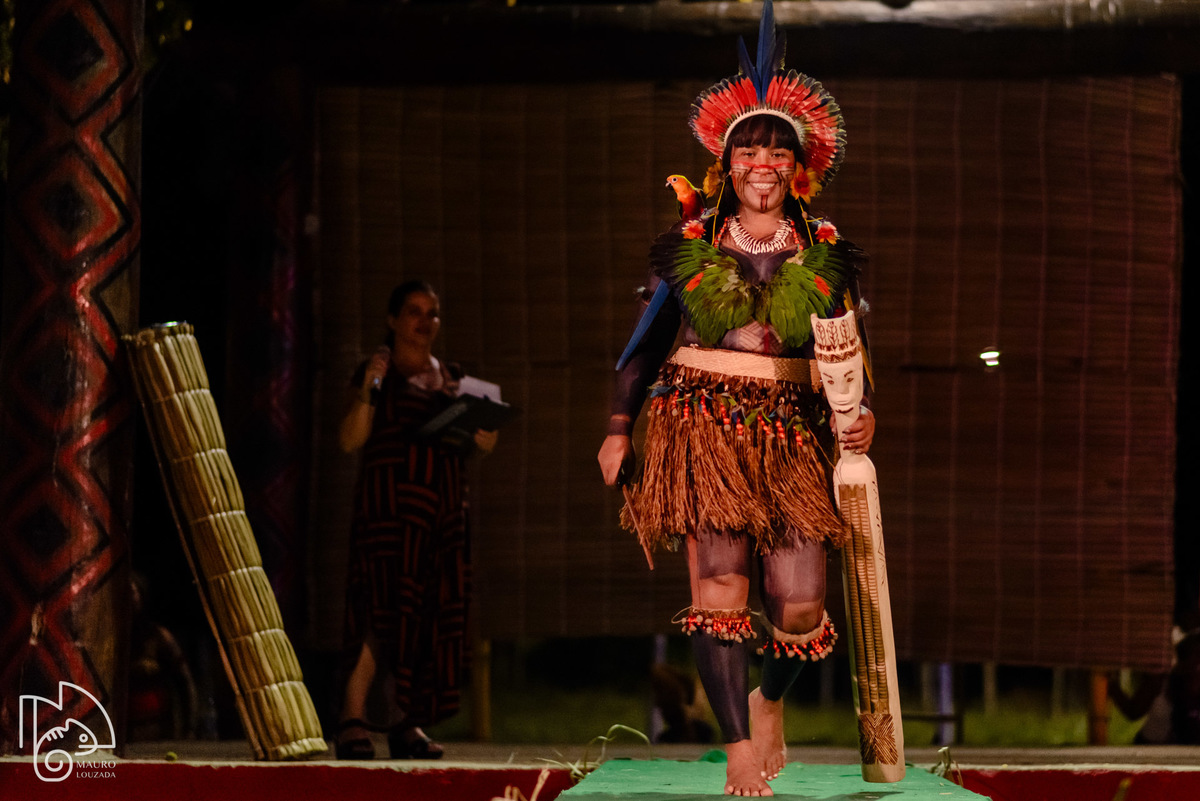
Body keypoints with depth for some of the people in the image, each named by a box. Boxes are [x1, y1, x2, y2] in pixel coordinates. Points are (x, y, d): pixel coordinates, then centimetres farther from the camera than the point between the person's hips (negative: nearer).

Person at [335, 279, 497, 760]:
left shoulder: (451, 378, 18)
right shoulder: (378, 372, 3)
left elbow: (484, 445, 16)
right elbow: (350, 440, -6)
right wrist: (367, 392, -19)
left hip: (442, 507, 5)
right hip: (389, 502, -5)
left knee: (435, 614, 0)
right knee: (383, 605, -15)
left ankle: (409, 725, 5)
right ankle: (353, 721, -17)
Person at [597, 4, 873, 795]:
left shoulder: (827, 254, 6)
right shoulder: (689, 248, 4)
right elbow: (645, 343, 9)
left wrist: (860, 415, -11)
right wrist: (620, 428, 2)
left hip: (793, 433, 1)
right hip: (704, 424, -1)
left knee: (801, 606, -3)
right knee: (719, 587, -14)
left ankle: (771, 700, 30)